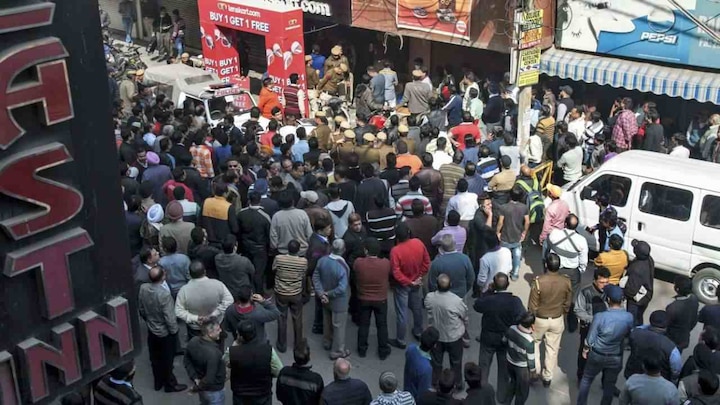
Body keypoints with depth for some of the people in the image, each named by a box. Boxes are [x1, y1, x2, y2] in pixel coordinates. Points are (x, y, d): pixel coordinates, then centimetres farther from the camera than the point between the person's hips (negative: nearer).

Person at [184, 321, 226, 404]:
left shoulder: (193, 342, -16)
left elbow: (187, 361, 0)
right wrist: (196, 388, -18)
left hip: (200, 383, 7)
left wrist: (195, 379, -2)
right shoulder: (213, 353, -39)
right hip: (214, 389, -7)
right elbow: (209, 379, -35)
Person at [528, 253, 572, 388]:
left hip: (540, 319, -2)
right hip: (557, 319, 2)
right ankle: (548, 377, 30)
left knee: (534, 343, 25)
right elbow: (567, 303, -2)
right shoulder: (566, 281, -17)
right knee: (553, 348, 18)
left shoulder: (539, 281, -27)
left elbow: (533, 305, -17)